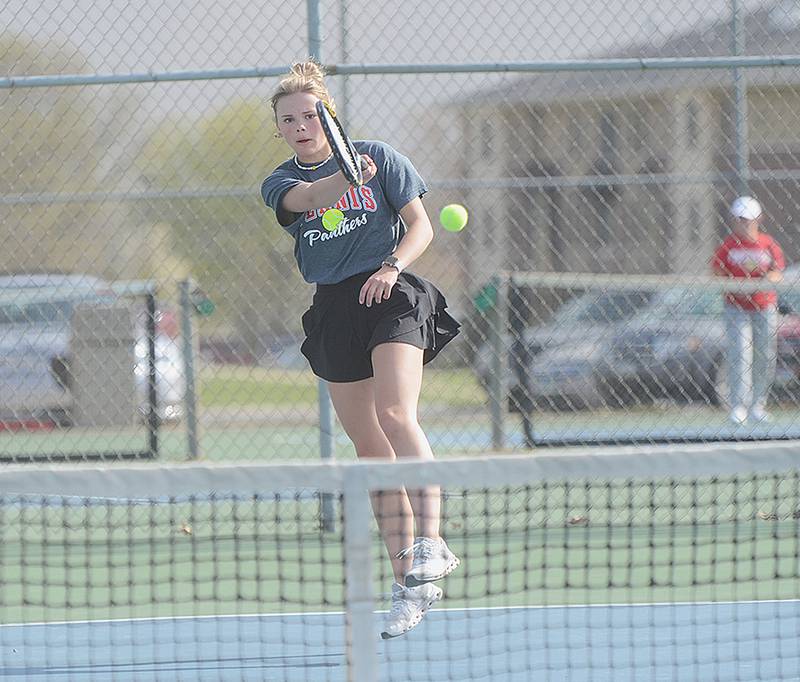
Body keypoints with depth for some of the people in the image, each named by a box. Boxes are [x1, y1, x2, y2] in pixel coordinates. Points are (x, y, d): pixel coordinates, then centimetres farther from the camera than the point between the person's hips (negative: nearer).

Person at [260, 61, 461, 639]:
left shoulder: (378, 156, 3)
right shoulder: (280, 184, 8)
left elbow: (421, 226, 3)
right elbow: (307, 197, -17)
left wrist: (392, 266, -16)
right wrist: (349, 177, -38)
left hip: (390, 295, -4)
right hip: (334, 310, 4)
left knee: (395, 415, -26)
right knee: (370, 450, 3)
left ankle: (430, 544, -33)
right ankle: (409, 584, 6)